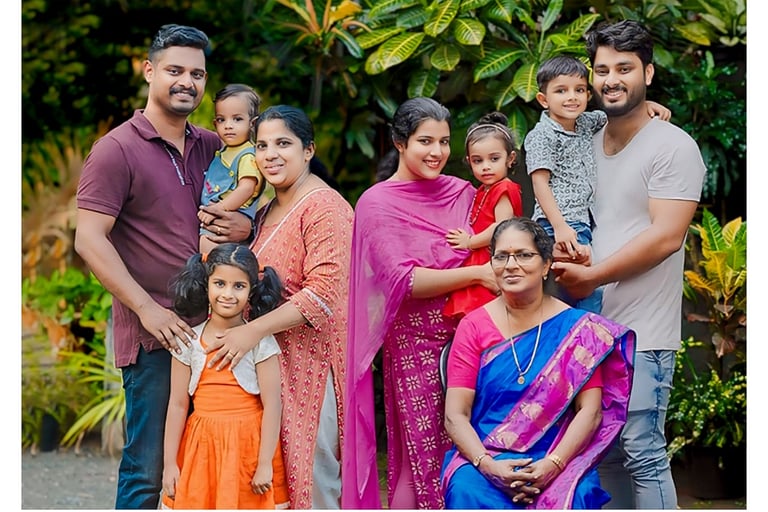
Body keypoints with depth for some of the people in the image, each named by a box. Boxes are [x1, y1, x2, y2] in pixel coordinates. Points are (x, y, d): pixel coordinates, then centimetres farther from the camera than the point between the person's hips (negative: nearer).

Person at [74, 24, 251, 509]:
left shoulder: (212, 147, 14)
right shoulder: (117, 150, -3)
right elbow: (90, 240, -9)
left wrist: (248, 224, 1)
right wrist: (148, 309, -15)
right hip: (154, 336, -6)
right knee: (151, 468, -5)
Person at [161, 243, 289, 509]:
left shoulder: (260, 342, -4)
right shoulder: (189, 342, 3)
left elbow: (272, 403, -6)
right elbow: (178, 405, 5)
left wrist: (265, 464, -10)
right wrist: (169, 464, 3)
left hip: (249, 447, -2)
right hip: (202, 449, 2)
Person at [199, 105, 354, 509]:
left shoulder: (323, 207, -12)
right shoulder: (268, 212, 18)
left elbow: (324, 292, -22)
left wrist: (254, 330, -24)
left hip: (311, 361, -9)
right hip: (270, 358, 9)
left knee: (312, 478, -4)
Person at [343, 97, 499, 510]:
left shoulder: (462, 193, 10)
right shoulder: (377, 205, -3)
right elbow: (402, 281, -12)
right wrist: (478, 274, -17)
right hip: (414, 343, -4)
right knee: (423, 457, -2)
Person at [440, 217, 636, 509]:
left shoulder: (577, 328, 4)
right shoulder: (474, 326, 6)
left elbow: (590, 411, -2)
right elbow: (455, 415, 0)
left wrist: (552, 464, -19)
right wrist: (488, 465, -18)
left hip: (557, 460, 0)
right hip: (482, 458, 1)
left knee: (569, 499, -33)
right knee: (469, 493, -33)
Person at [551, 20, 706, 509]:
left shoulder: (673, 147, -7)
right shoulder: (590, 144, 16)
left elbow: (665, 236, -15)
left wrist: (589, 276, -12)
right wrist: (564, 258, 2)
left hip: (642, 335, -7)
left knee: (642, 456, -9)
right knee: (606, 455, 11)